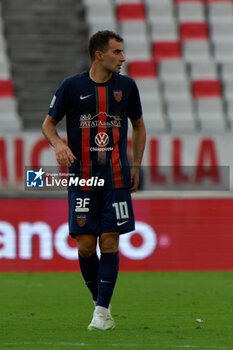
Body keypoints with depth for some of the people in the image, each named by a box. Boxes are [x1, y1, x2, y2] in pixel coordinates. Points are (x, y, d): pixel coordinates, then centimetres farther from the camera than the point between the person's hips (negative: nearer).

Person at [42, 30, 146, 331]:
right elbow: (48, 123, 8)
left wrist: (136, 166, 12)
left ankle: (102, 312, -3)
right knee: (85, 245, -4)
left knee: (109, 242, -7)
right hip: (82, 179, -1)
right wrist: (58, 144, -13)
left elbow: (138, 125, 19)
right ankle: (99, 301, 18)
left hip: (116, 178, 1)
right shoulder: (72, 86, -1)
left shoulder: (126, 86, 5)